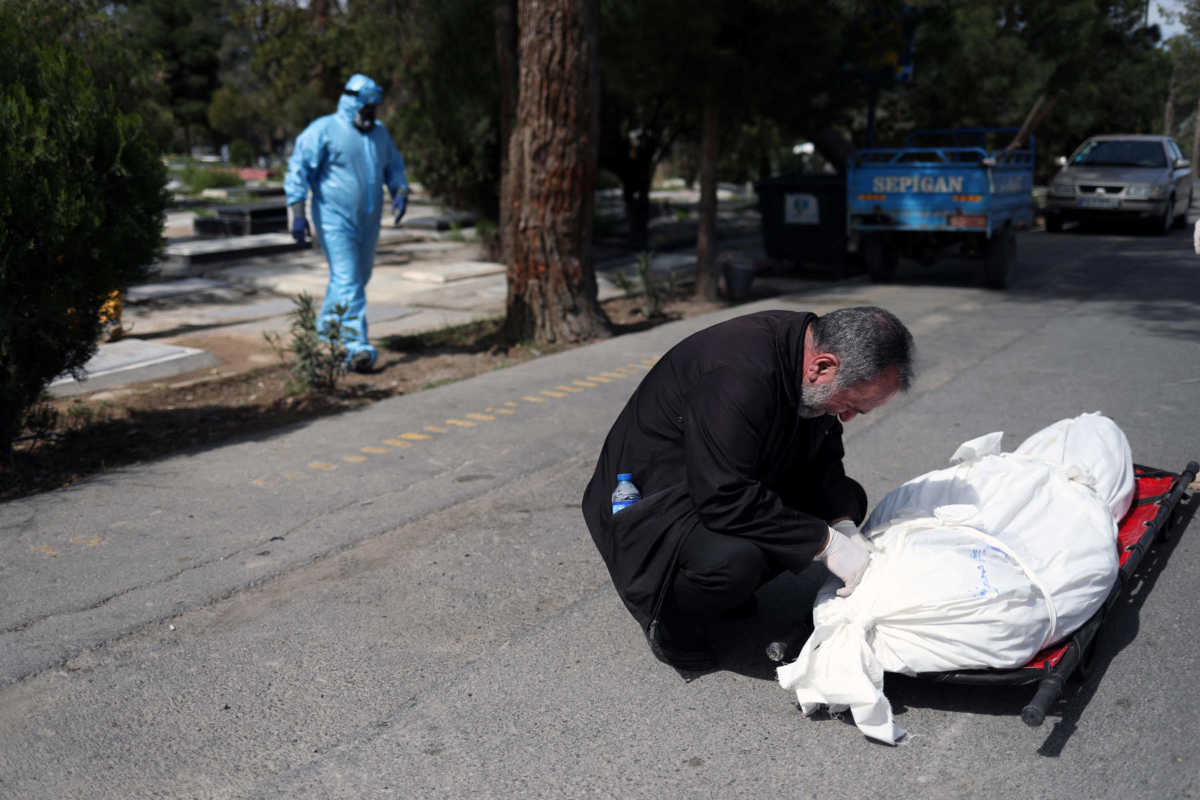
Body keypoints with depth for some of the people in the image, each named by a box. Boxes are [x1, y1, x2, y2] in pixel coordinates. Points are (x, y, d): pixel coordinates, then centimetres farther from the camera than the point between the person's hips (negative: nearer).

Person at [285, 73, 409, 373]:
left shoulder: (379, 132, 14)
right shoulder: (323, 130, -7)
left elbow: (394, 166, 23)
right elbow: (298, 169, -9)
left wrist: (400, 192, 1)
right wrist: (298, 213, -17)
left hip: (368, 221, 7)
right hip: (335, 219, -7)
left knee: (358, 278, 15)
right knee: (347, 282, -14)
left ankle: (326, 329, 36)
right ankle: (357, 346, -19)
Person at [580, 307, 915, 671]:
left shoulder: (810, 342, -7)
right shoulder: (739, 372, -35)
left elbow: (823, 460, 5)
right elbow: (725, 499, -36)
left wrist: (843, 525, -13)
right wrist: (826, 543, -29)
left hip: (728, 485, 9)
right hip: (648, 501, -9)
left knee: (847, 500, 4)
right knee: (732, 558, -37)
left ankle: (731, 585, 9)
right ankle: (672, 622, -4)